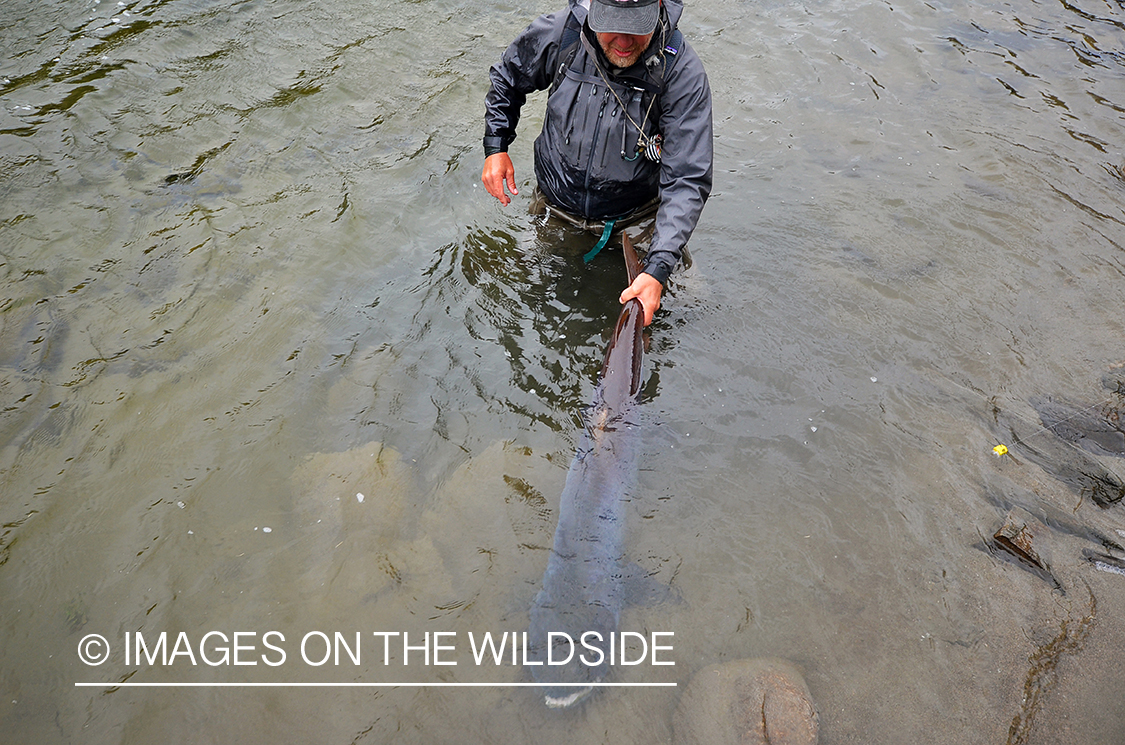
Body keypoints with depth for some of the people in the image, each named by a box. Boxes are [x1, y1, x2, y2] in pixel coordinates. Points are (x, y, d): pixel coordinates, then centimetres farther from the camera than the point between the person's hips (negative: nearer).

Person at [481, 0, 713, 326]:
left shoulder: (683, 72, -27)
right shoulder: (557, 34, -20)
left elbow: (687, 181, -31)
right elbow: (506, 79, 4)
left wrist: (657, 270, -41)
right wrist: (496, 146, -5)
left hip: (632, 221, -2)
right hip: (552, 211, 2)